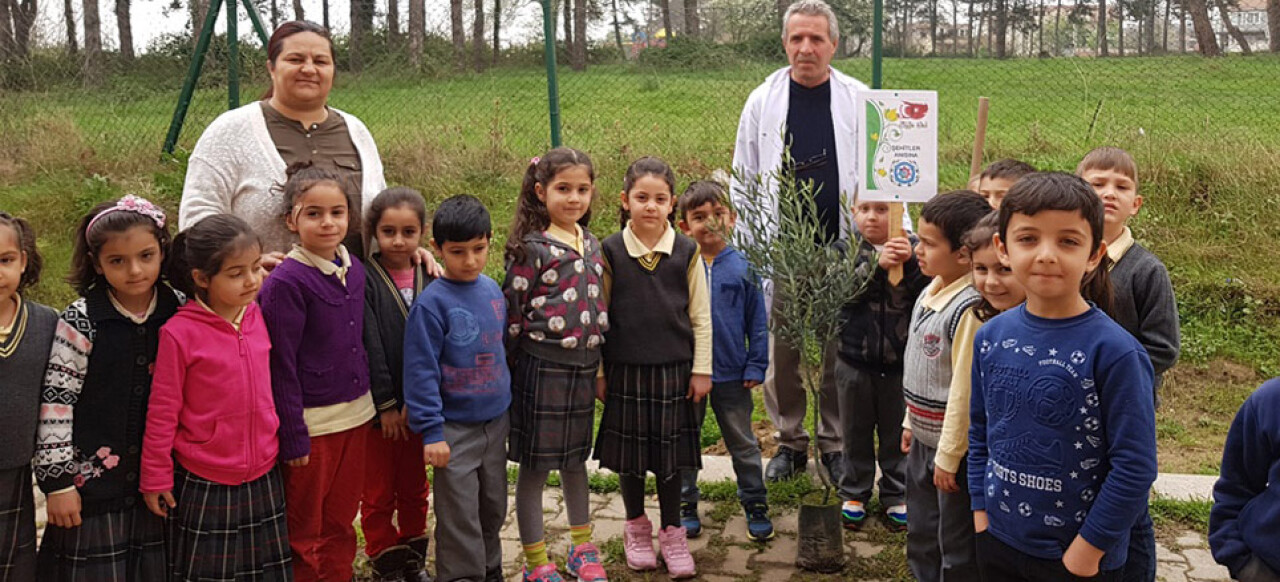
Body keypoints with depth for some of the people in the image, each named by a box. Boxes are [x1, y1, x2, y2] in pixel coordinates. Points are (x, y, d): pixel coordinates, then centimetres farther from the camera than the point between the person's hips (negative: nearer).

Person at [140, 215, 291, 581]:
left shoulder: (259, 317, -1)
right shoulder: (180, 332, -16)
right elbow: (162, 413, -10)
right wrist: (156, 479, -4)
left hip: (264, 478, 5)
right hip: (203, 487, -4)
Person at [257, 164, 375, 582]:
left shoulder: (354, 268, 4)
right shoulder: (285, 283, -17)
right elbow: (281, 368, -15)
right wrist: (293, 437, -15)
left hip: (355, 416, 6)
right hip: (312, 422, -6)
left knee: (341, 521, 19)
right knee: (306, 531, 11)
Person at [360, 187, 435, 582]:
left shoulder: (429, 278, 1)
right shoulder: (365, 279, -10)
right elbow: (369, 347, -13)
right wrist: (386, 404, -14)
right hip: (379, 406, -4)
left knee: (415, 486, 17)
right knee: (379, 491, 9)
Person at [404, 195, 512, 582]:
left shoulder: (492, 290, 2)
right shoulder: (432, 302, -16)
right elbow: (421, 372, -16)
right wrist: (431, 431, -17)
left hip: (496, 421, 6)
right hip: (456, 428, -6)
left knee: (493, 506, 19)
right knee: (460, 517, 2)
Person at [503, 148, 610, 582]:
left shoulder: (591, 244, 9)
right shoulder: (532, 248, -10)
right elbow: (513, 311, -8)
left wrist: (598, 367, 17)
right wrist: (508, 370, -7)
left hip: (583, 366, 6)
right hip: (541, 366, -6)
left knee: (575, 458, 19)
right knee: (535, 465, 5)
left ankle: (582, 547, 33)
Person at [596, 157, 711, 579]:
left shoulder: (686, 252, -2)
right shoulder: (610, 252, -4)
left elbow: (700, 316, 2)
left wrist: (701, 370, 0)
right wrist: (596, 372, 1)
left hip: (673, 370, 0)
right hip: (625, 370, 0)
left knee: (670, 453, 8)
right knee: (630, 452, 11)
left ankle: (672, 533, 24)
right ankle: (636, 527, 31)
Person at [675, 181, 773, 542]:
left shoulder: (743, 267, -5)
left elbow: (758, 321, 1)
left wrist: (756, 366, -3)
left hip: (732, 375, 0)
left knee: (743, 444, 13)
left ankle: (755, 505, 26)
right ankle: (685, 505, 29)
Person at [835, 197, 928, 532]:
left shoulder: (912, 248, -5)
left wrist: (910, 263, -31)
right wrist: (876, 264, -31)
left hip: (899, 360, 0)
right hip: (855, 358, 1)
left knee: (897, 433, 14)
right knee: (856, 432, 15)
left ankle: (896, 495, 30)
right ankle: (854, 494, 30)